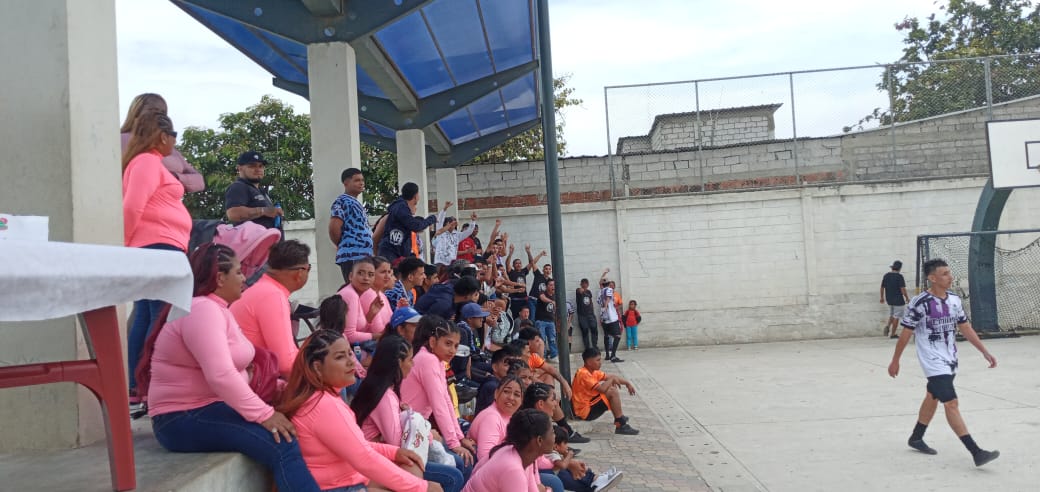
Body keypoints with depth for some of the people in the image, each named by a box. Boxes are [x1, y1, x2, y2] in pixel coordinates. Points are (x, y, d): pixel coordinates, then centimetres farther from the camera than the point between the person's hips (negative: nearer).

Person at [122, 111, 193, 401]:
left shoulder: (147, 162, 22)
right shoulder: (148, 161, -8)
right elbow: (132, 207, -17)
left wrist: (129, 243, 14)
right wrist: (126, 242, -5)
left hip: (152, 248, 10)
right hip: (159, 246, -10)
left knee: (146, 318, 8)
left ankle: (137, 387, 10)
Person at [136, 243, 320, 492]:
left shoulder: (216, 310, 16)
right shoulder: (202, 310, -18)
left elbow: (233, 371, 12)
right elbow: (221, 376, -29)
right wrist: (263, 414, -29)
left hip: (209, 408, 10)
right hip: (185, 419, -10)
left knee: (287, 428, -4)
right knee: (282, 444, -26)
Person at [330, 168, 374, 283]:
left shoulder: (357, 203, 21)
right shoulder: (342, 202, -8)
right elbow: (334, 228, -19)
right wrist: (342, 245, -4)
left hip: (365, 256, 9)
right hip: (352, 257, -9)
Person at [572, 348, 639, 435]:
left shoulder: (593, 371, 7)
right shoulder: (584, 374, -23)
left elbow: (611, 376, 16)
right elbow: (602, 389, -27)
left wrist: (627, 383, 9)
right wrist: (611, 379, -10)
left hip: (590, 403, 10)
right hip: (585, 411, -10)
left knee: (611, 388, 13)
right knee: (613, 392, -17)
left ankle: (619, 417, 19)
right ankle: (621, 425, -11)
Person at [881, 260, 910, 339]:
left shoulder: (886, 275, 4)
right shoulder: (899, 276, -15)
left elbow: (882, 287, 10)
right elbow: (902, 289, -18)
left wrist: (882, 297, 21)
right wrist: (907, 297, -4)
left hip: (889, 300, 6)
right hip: (898, 300, -6)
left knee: (891, 314, 22)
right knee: (896, 317, 3)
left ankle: (888, 326, -2)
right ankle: (893, 334, 6)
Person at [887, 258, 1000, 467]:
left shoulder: (954, 300, 2)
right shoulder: (920, 303, -18)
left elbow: (966, 328, 11)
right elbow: (905, 334, -9)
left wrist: (985, 352, 7)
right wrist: (895, 361, -2)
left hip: (950, 360, 8)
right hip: (933, 362, -8)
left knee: (933, 397, 20)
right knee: (951, 403, -13)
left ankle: (916, 438, 37)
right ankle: (976, 452, -14)